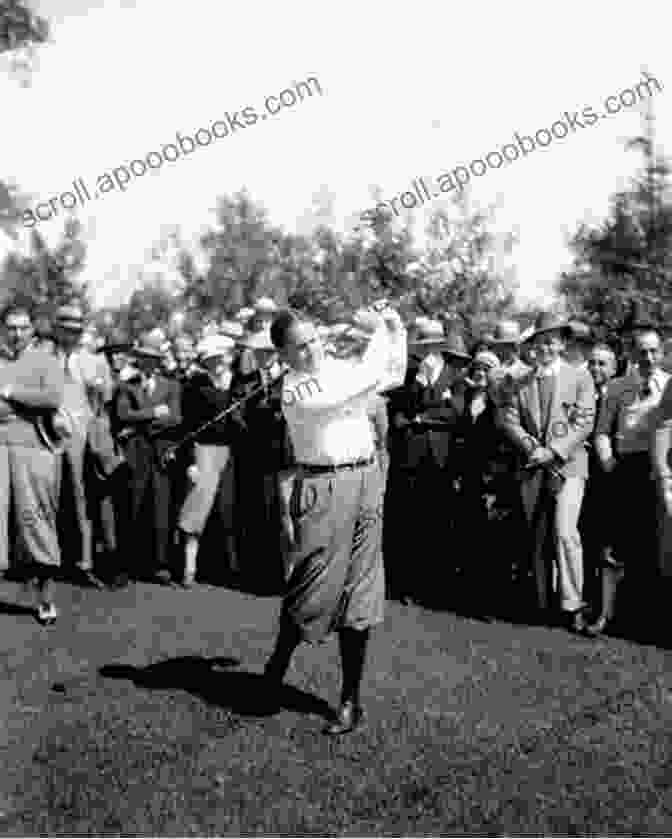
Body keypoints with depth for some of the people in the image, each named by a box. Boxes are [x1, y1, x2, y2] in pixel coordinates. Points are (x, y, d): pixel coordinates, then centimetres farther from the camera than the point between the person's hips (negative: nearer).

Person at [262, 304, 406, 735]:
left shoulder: (339, 367, 11)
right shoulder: (292, 391, -11)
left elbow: (393, 377, 25)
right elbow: (364, 382, -16)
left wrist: (396, 330, 13)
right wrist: (379, 332, -5)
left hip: (366, 481, 6)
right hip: (322, 488, -5)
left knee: (358, 596, 6)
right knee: (311, 591, -3)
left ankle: (351, 699, 16)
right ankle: (275, 671, 25)